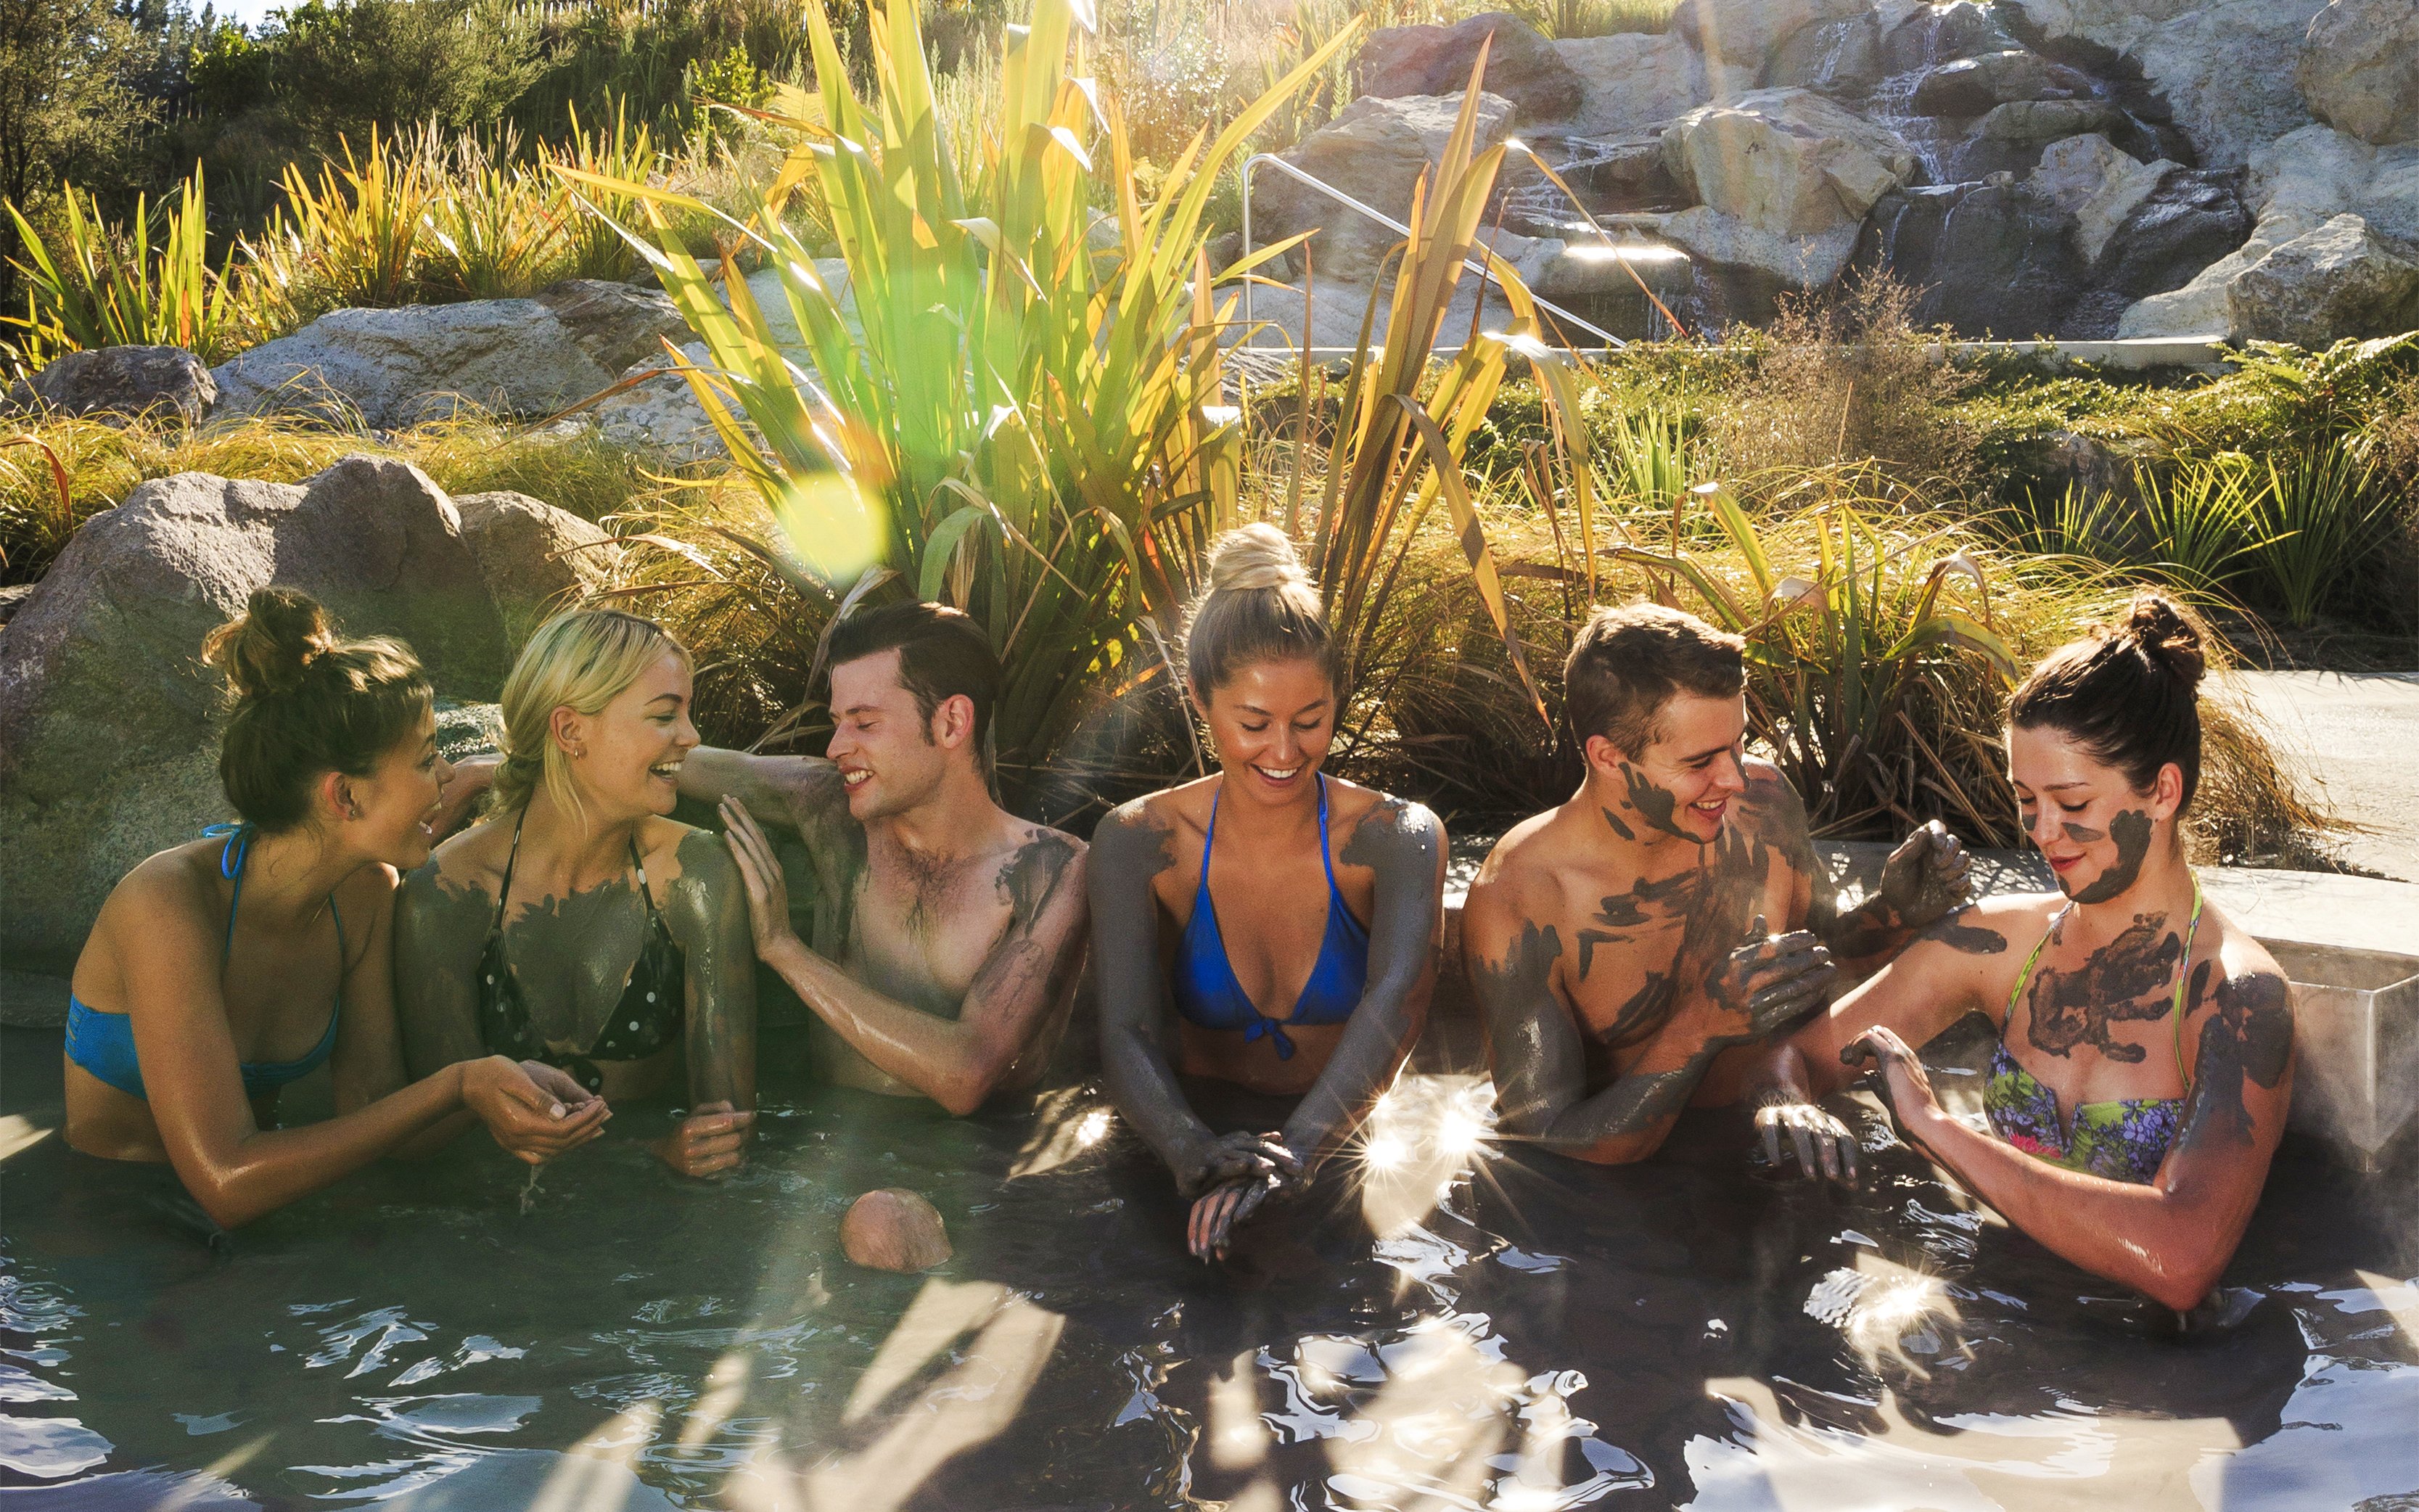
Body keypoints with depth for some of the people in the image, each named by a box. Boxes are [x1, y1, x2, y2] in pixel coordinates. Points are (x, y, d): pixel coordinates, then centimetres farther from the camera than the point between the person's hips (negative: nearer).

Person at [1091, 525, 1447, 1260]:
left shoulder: (1397, 837, -8)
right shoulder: (1138, 842, -5)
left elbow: (1400, 996, -27)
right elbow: (1126, 1034, -17)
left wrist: (1296, 1152, -46)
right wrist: (1191, 1147, -41)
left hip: (1354, 1140, -1)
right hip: (1209, 1126, 1)